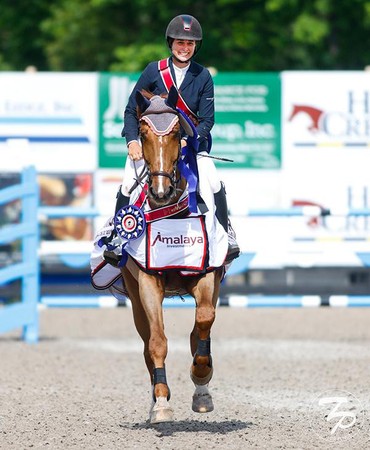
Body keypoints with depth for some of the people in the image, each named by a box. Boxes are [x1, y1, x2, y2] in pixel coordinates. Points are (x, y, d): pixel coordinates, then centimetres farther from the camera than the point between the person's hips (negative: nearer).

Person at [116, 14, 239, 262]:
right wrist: (132, 140, -12)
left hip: (192, 142, 0)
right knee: (128, 185, -16)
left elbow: (207, 119, -4)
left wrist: (187, 140, -21)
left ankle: (227, 238, -1)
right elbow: (132, 110, 1)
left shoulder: (202, 77, -2)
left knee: (214, 183, -16)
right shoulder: (154, 71, -4)